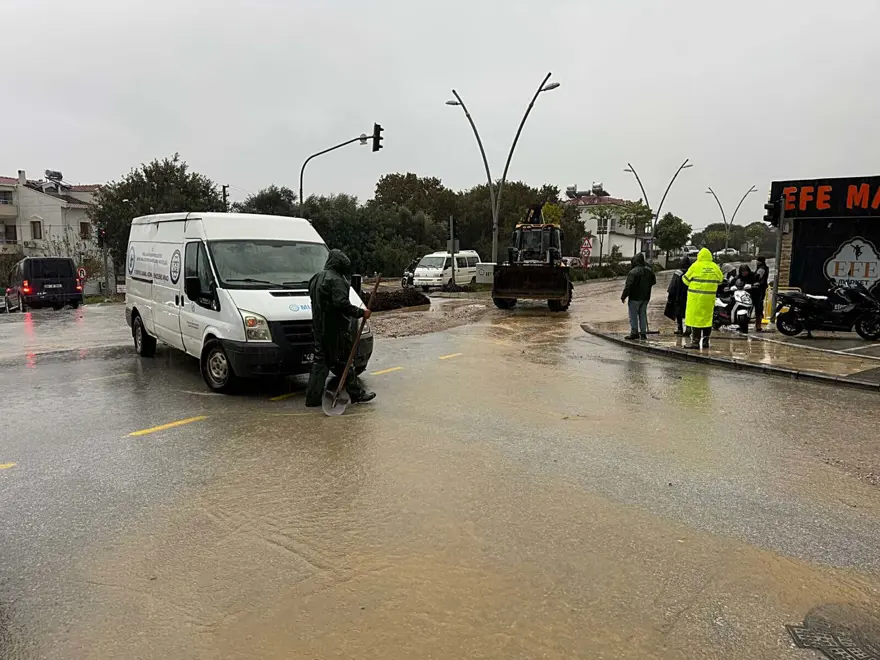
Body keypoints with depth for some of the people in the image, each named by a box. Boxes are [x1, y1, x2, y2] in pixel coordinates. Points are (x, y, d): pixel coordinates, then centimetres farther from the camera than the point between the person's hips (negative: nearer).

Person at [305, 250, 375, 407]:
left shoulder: (316, 279, 17)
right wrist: (361, 312, -19)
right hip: (335, 329, -9)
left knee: (320, 361, 10)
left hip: (319, 328, 9)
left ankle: (313, 398, 10)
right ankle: (357, 394, 10)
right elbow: (342, 304, -25)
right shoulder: (336, 280, -15)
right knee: (343, 362, 0)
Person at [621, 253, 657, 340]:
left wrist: (623, 296, -11)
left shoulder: (633, 272, -18)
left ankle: (634, 332, 3)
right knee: (643, 315, 13)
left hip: (635, 298, -6)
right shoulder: (649, 270, 4)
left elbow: (628, 286, -18)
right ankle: (643, 333, 14)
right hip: (645, 297, 7)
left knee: (633, 315, 3)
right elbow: (654, 281, 18)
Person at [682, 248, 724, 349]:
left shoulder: (696, 266, -8)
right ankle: (705, 341, 18)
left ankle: (696, 341, -5)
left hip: (696, 296, -5)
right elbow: (720, 280, 14)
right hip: (710, 296, 5)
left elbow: (686, 280, -2)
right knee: (707, 317, 13)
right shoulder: (715, 267, 5)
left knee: (696, 317, -2)